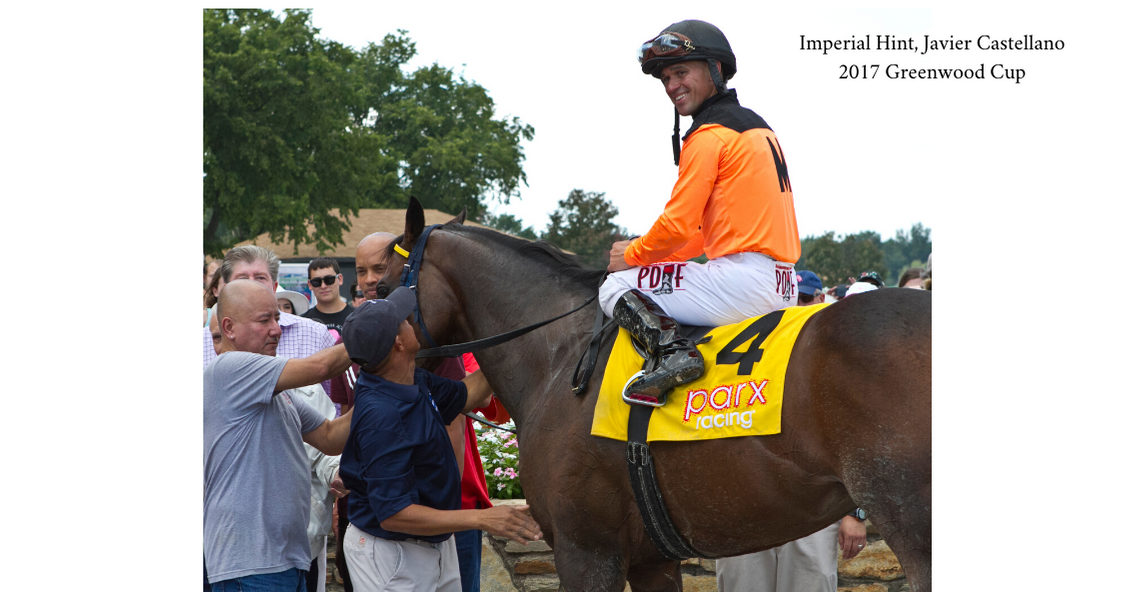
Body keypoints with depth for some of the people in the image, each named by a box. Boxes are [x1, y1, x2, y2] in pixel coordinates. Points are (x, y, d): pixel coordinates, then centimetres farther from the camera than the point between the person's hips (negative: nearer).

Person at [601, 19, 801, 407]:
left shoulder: (710, 134, -9)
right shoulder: (757, 128, 20)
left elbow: (678, 225, -13)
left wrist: (633, 255, 5)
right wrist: (650, 253, 20)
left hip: (742, 279, -10)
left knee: (616, 288, -2)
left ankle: (672, 350, -22)